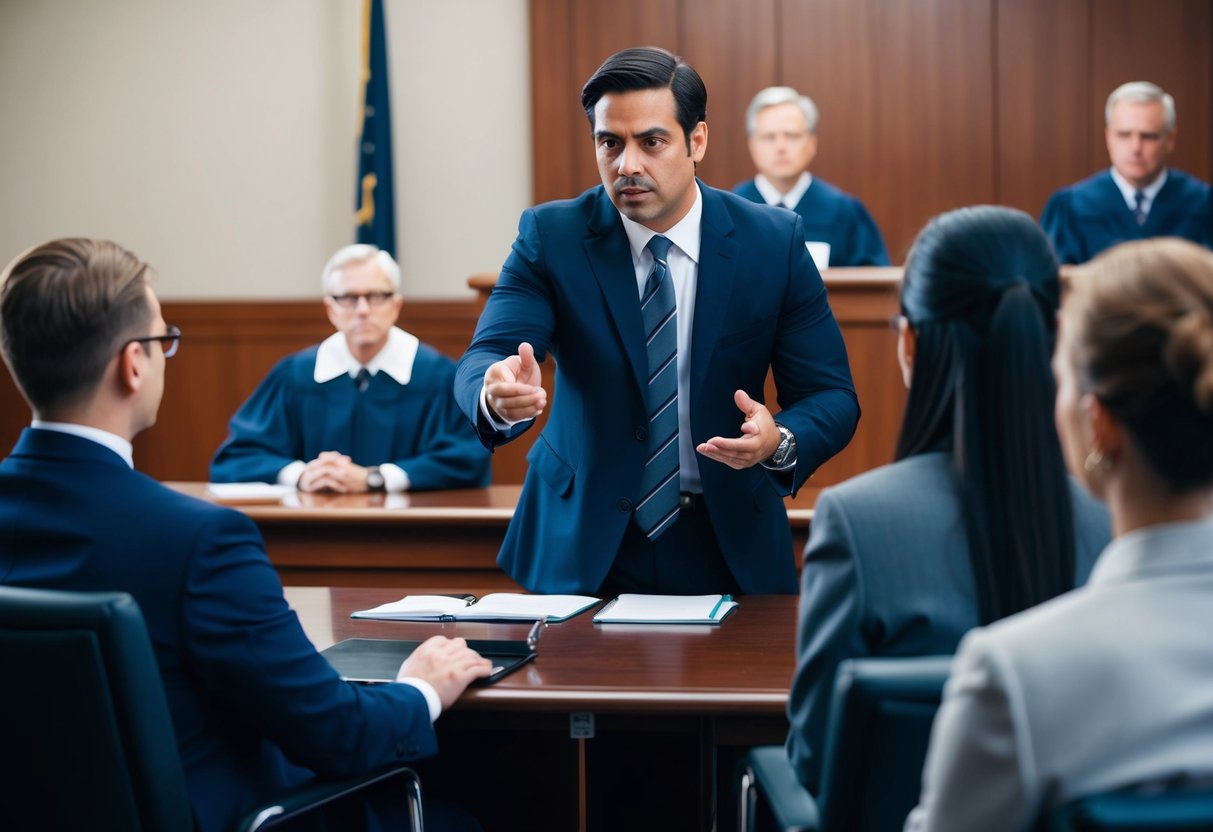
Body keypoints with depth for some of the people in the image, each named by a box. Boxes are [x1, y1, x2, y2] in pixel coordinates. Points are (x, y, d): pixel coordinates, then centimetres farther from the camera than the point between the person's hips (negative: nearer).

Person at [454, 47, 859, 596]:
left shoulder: (774, 243, -3)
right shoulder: (551, 237, -4)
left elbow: (832, 396, -2)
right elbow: (486, 355, -16)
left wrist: (779, 441, -24)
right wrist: (498, 396, -40)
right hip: (583, 545, 0)